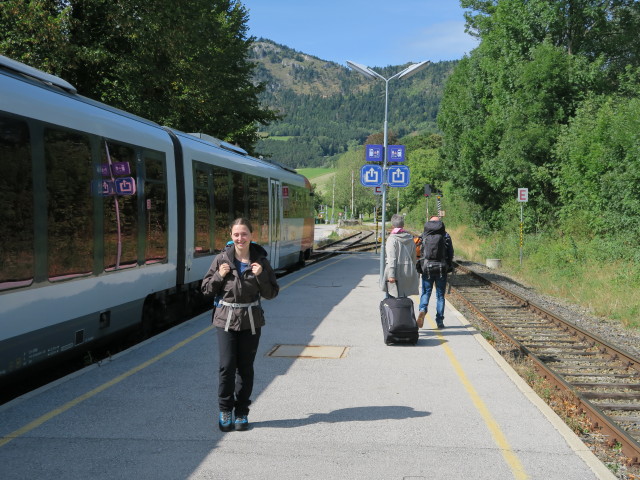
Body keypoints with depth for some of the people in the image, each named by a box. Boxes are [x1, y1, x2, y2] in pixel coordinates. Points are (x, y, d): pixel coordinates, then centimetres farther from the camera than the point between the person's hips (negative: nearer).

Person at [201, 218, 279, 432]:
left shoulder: (260, 261, -2)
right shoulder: (222, 259, -2)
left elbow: (271, 293, 0)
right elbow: (206, 289, 4)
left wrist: (261, 276, -15)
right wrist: (219, 276, -13)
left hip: (251, 320, 1)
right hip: (225, 319, -1)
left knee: (245, 367, 8)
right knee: (227, 366, -5)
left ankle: (242, 412, 22)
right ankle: (225, 410, 15)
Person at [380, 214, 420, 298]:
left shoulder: (392, 238, -9)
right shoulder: (410, 238, 9)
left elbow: (391, 258, -15)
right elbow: (414, 257, 15)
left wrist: (391, 275, -17)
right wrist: (413, 271, 24)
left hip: (397, 273, -5)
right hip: (408, 273, 5)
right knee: (404, 297, 10)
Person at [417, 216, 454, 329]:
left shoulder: (424, 236, 0)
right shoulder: (445, 236, 0)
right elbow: (451, 254, 1)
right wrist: (449, 268, 11)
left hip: (427, 269, 0)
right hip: (442, 270, 0)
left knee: (426, 292, 11)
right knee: (440, 295, 8)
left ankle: (422, 309, -17)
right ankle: (440, 321, 9)